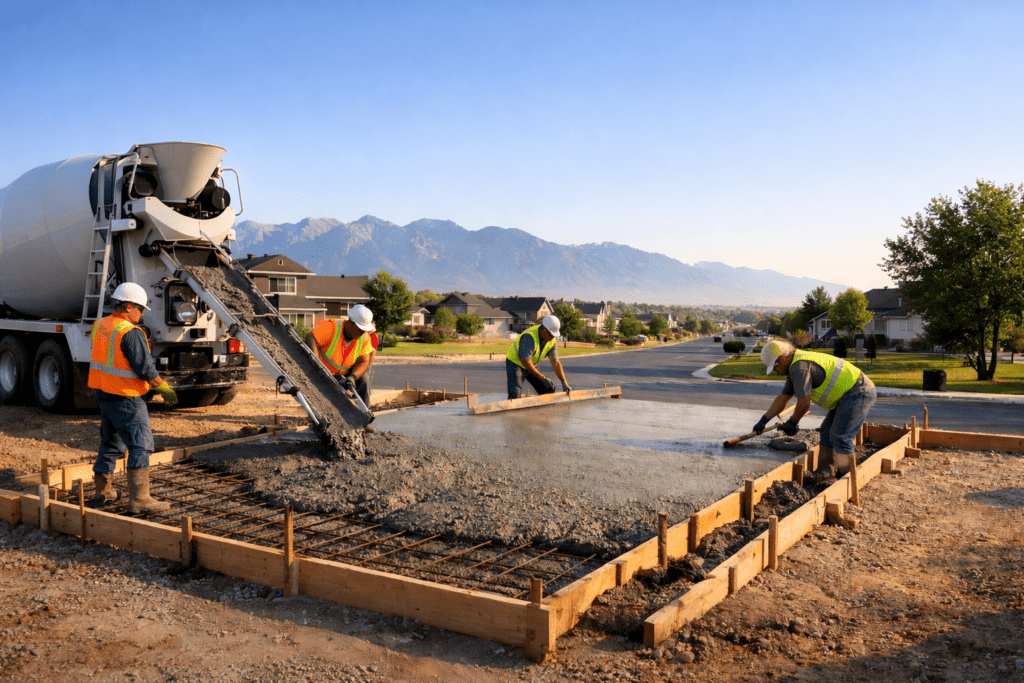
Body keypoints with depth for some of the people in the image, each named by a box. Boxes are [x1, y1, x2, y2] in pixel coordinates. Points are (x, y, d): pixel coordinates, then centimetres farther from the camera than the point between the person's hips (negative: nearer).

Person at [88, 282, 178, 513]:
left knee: (109, 444, 20)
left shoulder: (99, 327, 8)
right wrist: (165, 389, -7)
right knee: (140, 446, -4)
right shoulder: (131, 333, -19)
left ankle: (102, 492, 30)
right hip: (126, 399, -9)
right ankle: (139, 498, -5)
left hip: (103, 395, 9)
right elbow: (145, 368, -19)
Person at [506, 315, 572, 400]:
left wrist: (564, 382, -7)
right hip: (515, 363, -7)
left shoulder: (552, 340, -9)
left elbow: (555, 362, -2)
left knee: (549, 389, 1)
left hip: (531, 365, 7)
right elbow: (525, 362, -32)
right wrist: (542, 378, -27)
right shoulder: (529, 337, -33)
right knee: (515, 394, -26)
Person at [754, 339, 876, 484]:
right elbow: (783, 398, 20)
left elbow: (804, 403, -20)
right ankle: (825, 470, 15)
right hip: (847, 395, 11)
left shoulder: (800, 366, -21)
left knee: (840, 436, -12)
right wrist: (764, 420, 19)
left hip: (859, 392, -11)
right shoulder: (794, 367, 13)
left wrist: (792, 422, -2)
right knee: (826, 432, 11)